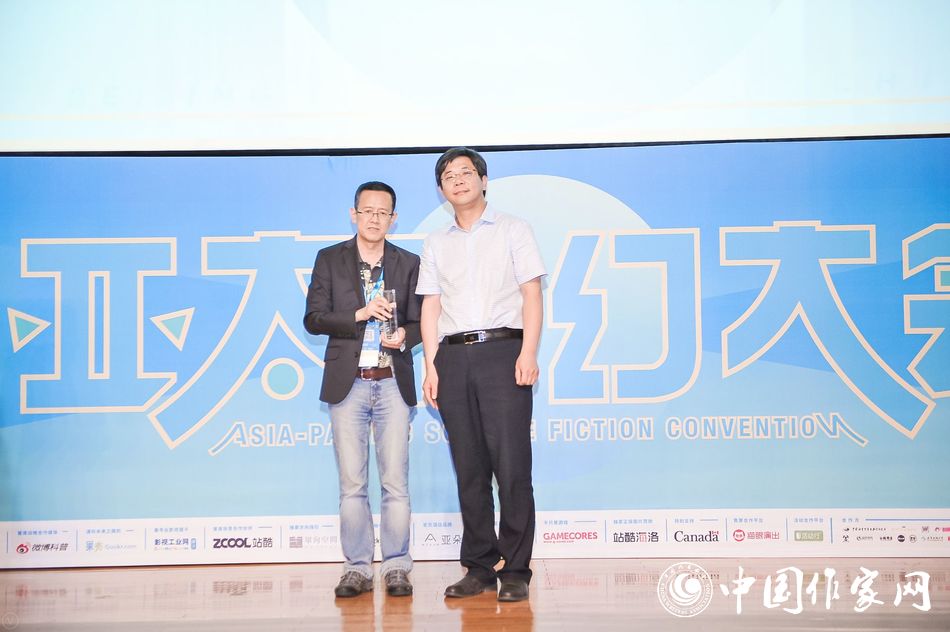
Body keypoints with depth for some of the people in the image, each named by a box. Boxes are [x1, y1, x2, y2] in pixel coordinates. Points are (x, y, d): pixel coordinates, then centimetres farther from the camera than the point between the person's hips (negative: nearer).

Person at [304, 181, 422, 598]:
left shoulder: (408, 264, 9)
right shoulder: (330, 259, 7)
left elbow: (419, 322, 10)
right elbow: (313, 319, -1)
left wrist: (404, 336, -12)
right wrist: (360, 314, -14)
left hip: (392, 383, 0)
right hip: (348, 384, 0)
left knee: (396, 481, 0)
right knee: (351, 483, 3)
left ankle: (396, 567, 8)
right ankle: (357, 568, 11)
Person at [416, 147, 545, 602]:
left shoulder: (513, 230, 11)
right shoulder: (436, 244, 19)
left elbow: (531, 293, 3)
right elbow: (431, 307, 15)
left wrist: (528, 352, -9)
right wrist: (431, 366, 4)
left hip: (502, 350, -3)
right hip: (453, 356, 3)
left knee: (511, 465, -8)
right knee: (469, 468, 3)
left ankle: (516, 570, -2)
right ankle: (479, 567, 10)